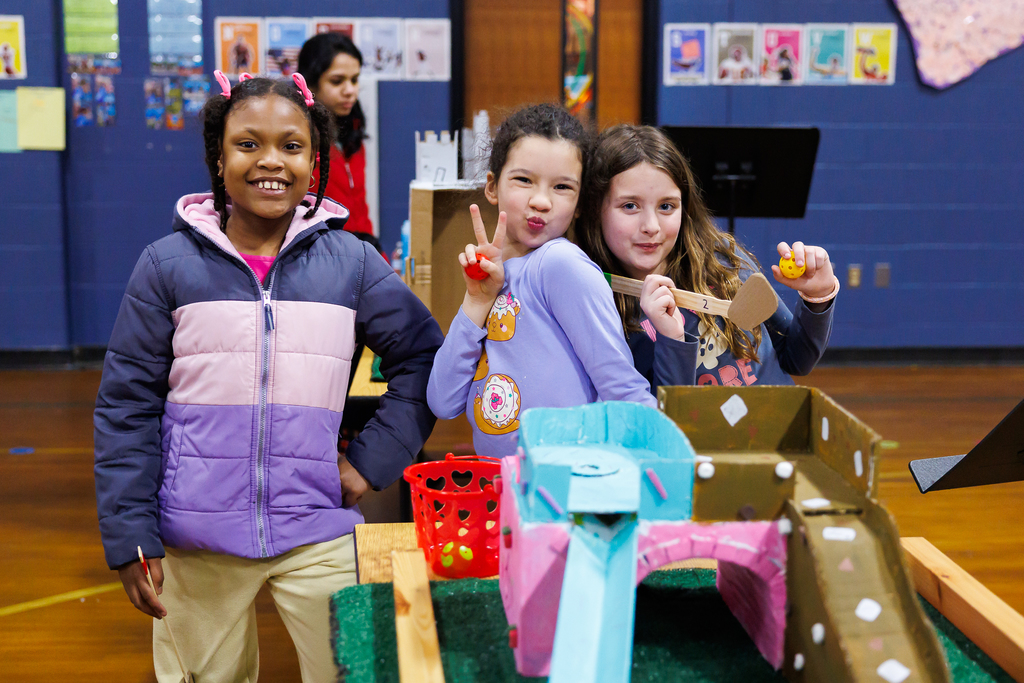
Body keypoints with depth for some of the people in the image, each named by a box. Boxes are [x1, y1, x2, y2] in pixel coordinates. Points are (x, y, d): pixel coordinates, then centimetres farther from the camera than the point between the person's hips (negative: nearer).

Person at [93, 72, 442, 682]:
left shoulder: (350, 261, 1)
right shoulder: (169, 264, 0)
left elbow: (423, 358, 8)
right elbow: (127, 407, 1)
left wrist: (373, 460, -2)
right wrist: (130, 540, -3)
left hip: (317, 536, 1)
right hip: (197, 542, 0)